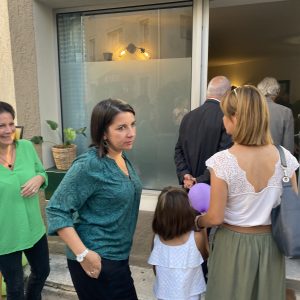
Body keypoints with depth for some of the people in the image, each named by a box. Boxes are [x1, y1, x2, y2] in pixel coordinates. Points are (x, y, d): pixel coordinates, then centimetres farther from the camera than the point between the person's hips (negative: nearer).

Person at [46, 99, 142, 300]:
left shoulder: (123, 158, 2)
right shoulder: (89, 165, -23)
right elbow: (56, 210, -22)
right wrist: (83, 254, -25)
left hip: (117, 255, 8)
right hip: (97, 261, -8)